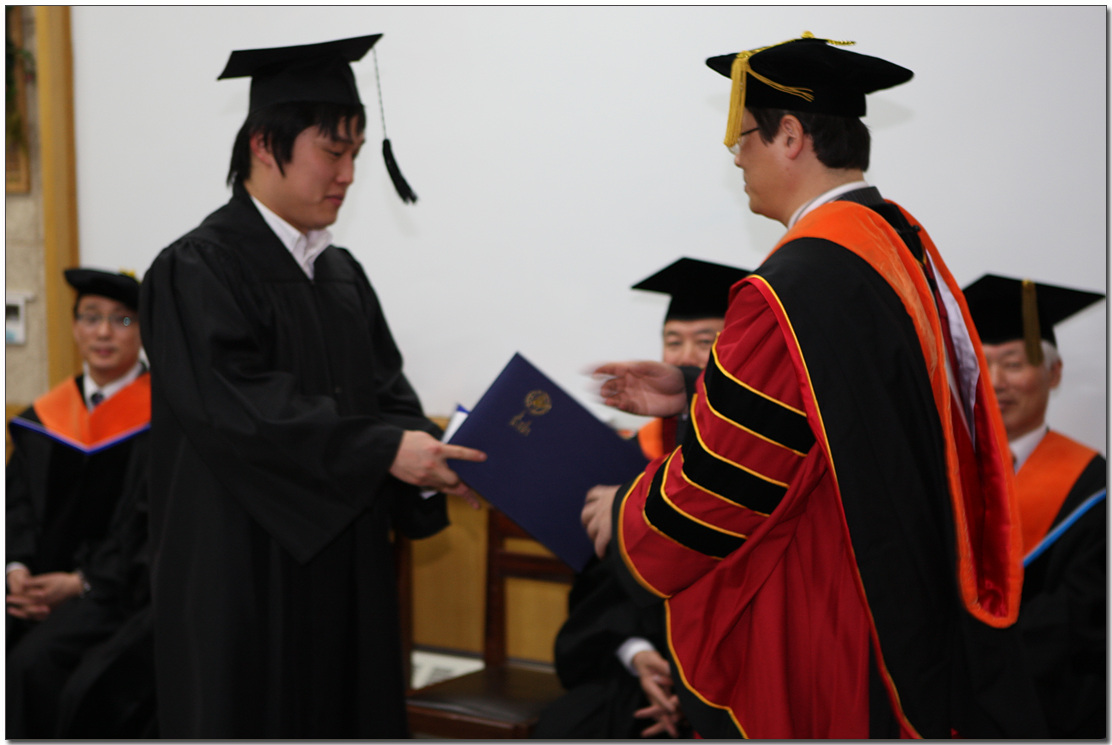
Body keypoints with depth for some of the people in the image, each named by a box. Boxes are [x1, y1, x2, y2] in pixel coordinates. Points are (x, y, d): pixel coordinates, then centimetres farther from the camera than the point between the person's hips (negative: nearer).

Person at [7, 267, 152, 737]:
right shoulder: (46, 415, 13)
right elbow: (18, 500, 12)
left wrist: (80, 582, -15)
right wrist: (18, 567, -8)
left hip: (120, 585, -5)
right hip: (40, 578, 5)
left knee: (33, 662, -30)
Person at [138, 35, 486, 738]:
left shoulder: (341, 273, 12)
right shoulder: (197, 271, -11)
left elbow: (386, 388, 10)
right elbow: (237, 405, -22)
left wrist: (431, 453, -11)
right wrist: (383, 450, -25)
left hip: (343, 567, 7)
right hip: (246, 570, -7)